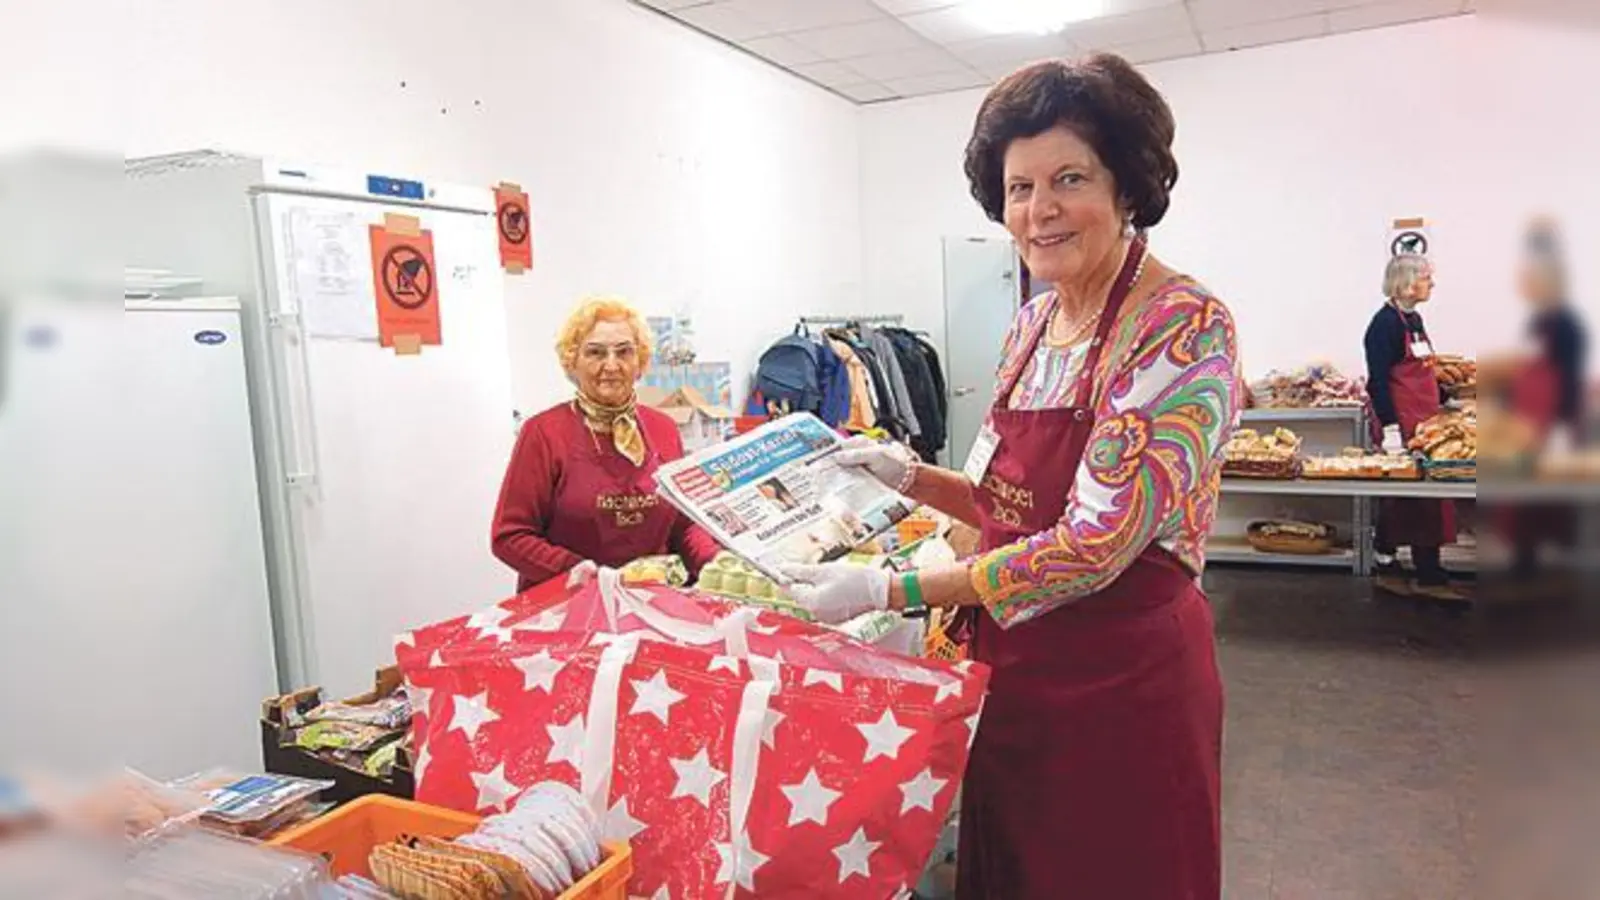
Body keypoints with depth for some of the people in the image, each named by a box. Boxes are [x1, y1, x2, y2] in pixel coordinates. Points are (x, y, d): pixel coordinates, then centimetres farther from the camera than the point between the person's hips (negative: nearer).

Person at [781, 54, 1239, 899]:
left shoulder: (1185, 325, -18)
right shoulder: (1030, 327, 5)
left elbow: (1093, 545, -24)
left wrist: (887, 590, -22)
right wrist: (913, 478, -2)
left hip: (1124, 681, -7)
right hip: (1013, 671, 7)